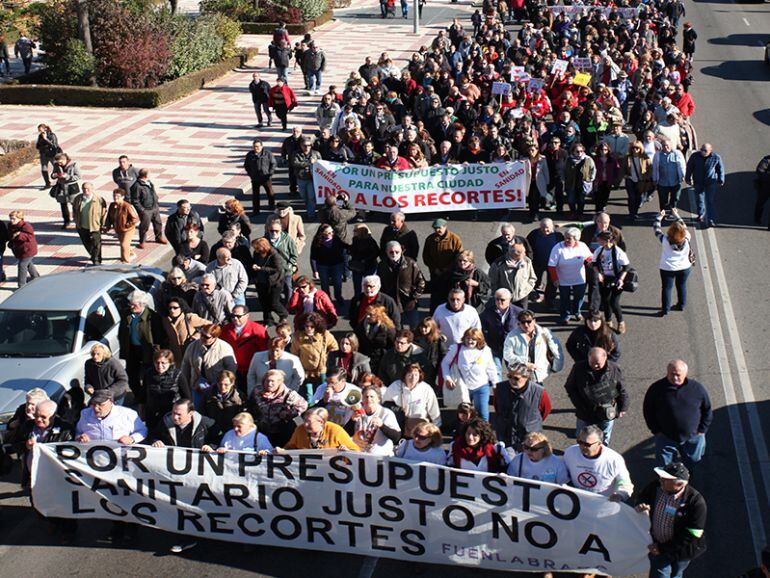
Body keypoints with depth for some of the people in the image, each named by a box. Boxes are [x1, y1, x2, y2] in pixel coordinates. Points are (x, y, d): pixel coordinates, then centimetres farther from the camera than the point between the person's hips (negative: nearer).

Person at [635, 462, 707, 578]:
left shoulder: (696, 502, -30)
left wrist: (662, 548, -21)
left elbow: (691, 537, -24)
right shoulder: (656, 486, -18)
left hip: (680, 550, -2)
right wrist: (641, 504, -19)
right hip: (657, 544, 2)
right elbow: (643, 496, 7)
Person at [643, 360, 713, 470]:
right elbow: (648, 410, 0)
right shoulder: (656, 389, -11)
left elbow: (707, 411, 4)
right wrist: (656, 431, -4)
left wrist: (701, 430, 0)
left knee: (693, 464, 16)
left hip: (693, 437, 1)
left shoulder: (697, 388, -9)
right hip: (666, 439, -1)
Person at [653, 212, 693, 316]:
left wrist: (660, 216, 4)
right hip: (684, 267, 3)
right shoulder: (686, 239, -19)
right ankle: (681, 305, 37)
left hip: (668, 268, -3)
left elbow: (656, 228, -10)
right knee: (682, 286, 22)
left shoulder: (665, 240, -24)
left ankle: (665, 309, 17)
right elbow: (684, 227, 1)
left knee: (666, 288, 11)